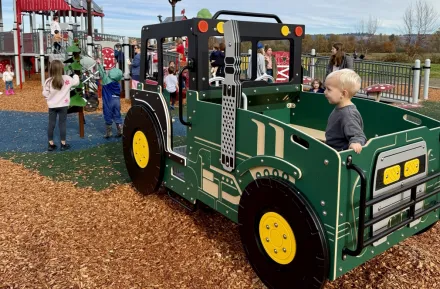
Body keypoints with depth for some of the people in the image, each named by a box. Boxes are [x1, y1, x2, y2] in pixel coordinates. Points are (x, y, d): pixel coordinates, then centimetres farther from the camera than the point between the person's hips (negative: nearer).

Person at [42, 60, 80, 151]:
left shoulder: (49, 81, -9)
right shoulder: (67, 79, -9)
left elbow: (45, 93, -5)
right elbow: (76, 82, 9)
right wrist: (75, 75, 28)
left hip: (52, 106, 1)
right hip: (63, 105, -1)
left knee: (51, 124, 8)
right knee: (62, 124, 5)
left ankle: (51, 144, 14)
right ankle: (63, 144, 10)